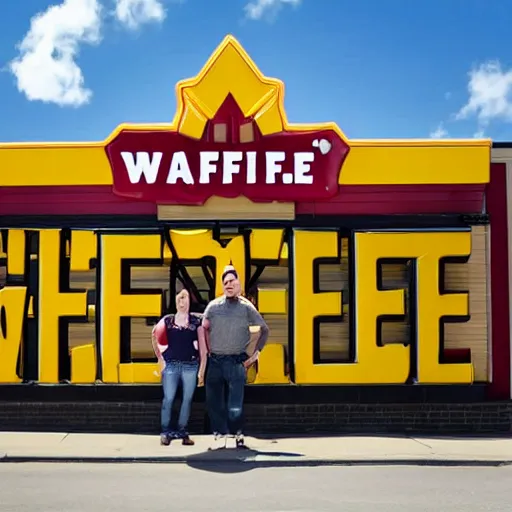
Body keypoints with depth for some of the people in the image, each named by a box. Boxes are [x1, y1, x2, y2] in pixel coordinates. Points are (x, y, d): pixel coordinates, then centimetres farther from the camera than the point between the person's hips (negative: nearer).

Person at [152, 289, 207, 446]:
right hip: (171, 365, -1)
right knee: (168, 399, -2)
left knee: (187, 399, 4)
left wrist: (202, 370, 1)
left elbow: (202, 347, 4)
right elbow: (155, 337, 10)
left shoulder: (196, 321, 4)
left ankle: (182, 432, 15)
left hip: (190, 365, 1)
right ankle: (165, 432, 8)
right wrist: (160, 358, 4)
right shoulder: (167, 320, 4)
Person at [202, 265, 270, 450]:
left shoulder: (247, 307, 1)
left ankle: (238, 434, 16)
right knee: (213, 401, 4)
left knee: (234, 405, -4)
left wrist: (256, 352, 5)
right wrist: (208, 349, 9)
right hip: (215, 361, 2)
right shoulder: (213, 306, 4)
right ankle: (220, 435, 16)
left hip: (237, 362, -2)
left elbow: (264, 330, 9)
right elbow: (204, 329, 16)